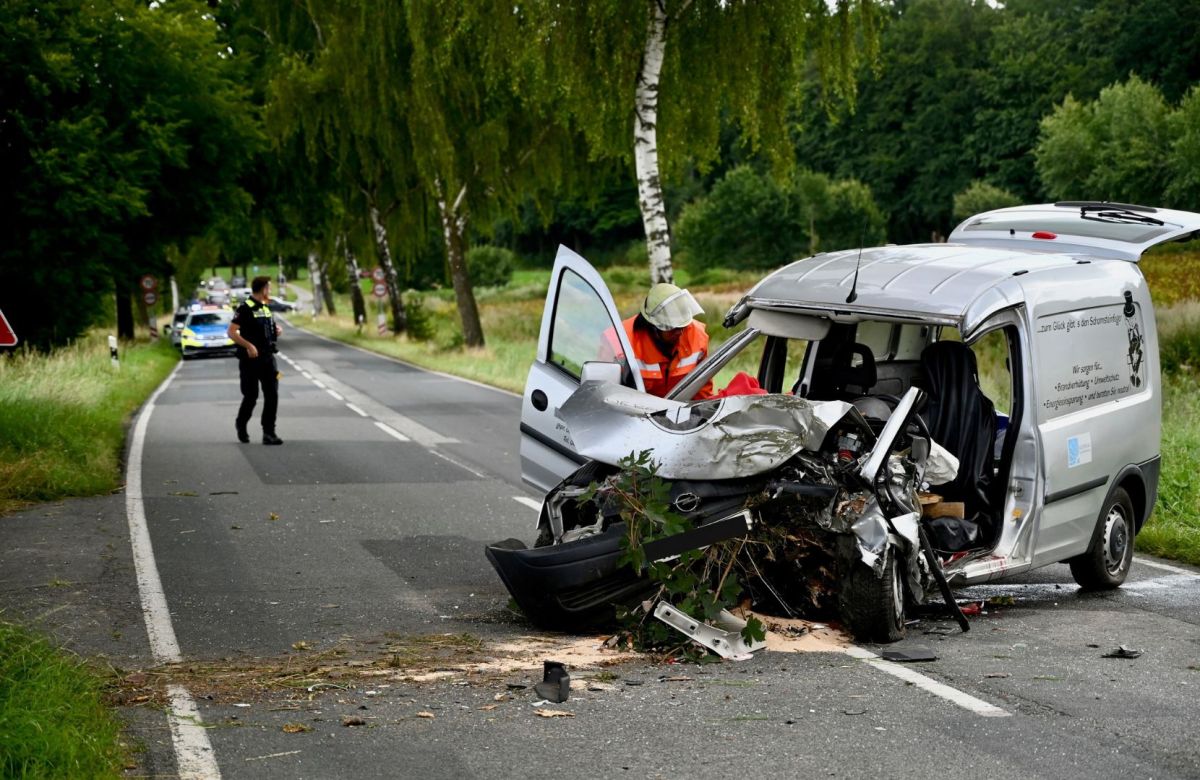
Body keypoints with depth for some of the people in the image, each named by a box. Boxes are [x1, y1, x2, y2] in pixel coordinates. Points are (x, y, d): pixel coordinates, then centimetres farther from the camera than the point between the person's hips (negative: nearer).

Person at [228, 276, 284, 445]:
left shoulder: (266, 307, 14)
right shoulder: (245, 308, -10)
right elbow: (232, 332, -16)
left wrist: (277, 330, 7)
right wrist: (249, 345, -26)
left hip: (268, 358, 7)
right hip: (250, 359, -7)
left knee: (272, 395, -3)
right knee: (251, 396, 2)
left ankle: (269, 433, -2)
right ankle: (241, 425, 26)